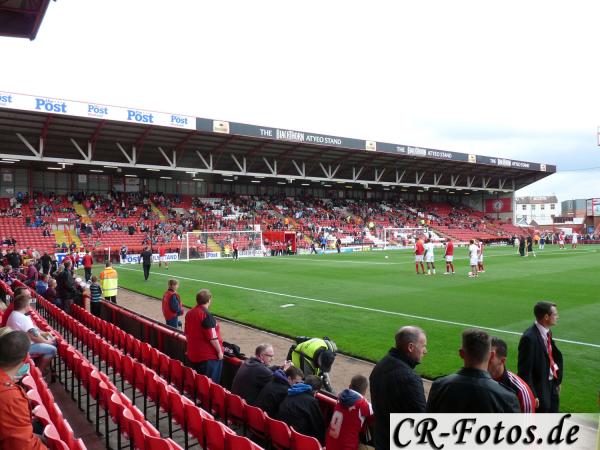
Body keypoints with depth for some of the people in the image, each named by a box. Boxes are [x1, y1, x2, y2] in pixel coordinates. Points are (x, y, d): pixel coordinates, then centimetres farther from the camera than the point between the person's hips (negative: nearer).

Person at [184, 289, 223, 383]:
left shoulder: (189, 313, 4)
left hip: (193, 354, 8)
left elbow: (187, 333, 14)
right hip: (209, 356, -8)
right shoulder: (206, 315, -20)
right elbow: (212, 337, -20)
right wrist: (220, 351, -9)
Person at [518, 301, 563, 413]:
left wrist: (557, 381, 14)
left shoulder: (547, 332, 0)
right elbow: (525, 370, -23)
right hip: (539, 389, -9)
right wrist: (532, 395, -20)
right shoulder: (529, 338, -27)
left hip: (552, 385, 9)